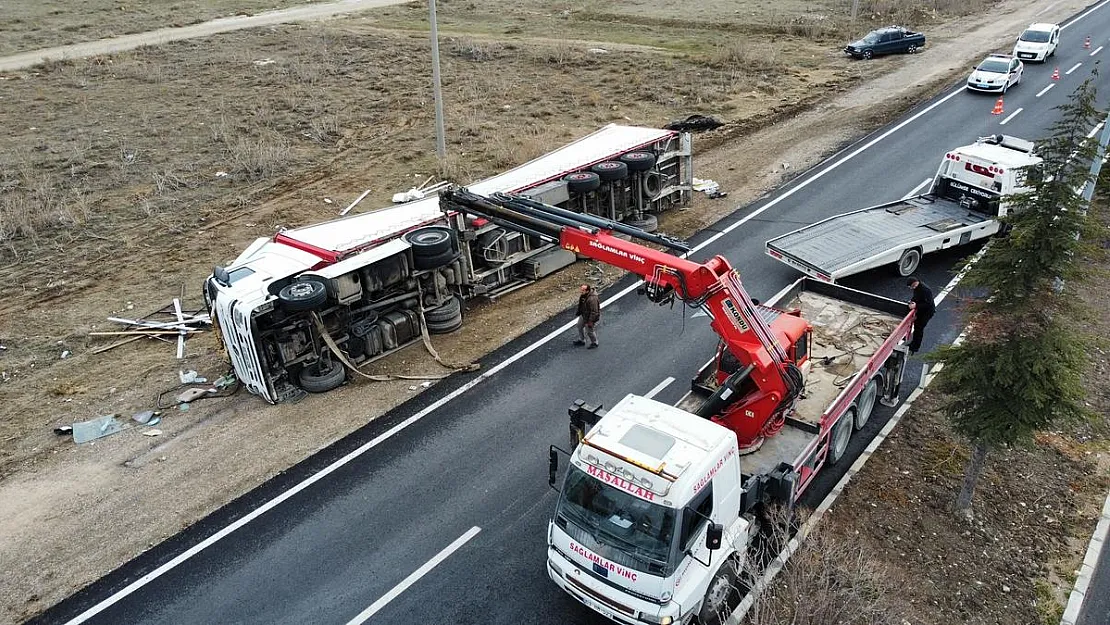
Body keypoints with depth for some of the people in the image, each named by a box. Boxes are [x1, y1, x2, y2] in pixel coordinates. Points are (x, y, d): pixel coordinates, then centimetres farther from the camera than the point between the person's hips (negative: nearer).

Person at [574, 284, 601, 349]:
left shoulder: (592, 299, -38)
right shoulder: (583, 295, -10)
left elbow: (594, 311, -32)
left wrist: (591, 321, -25)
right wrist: (579, 312, 20)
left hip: (590, 316, -10)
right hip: (583, 314, 10)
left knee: (589, 330, 6)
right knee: (580, 326, 24)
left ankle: (594, 343, 31)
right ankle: (581, 340, 45)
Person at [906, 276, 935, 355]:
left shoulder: (926, 290, -32)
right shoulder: (917, 288, -4)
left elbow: (928, 304, -31)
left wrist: (916, 306, -32)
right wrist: (912, 301, -4)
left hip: (928, 311, -9)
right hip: (920, 310, 9)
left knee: (919, 328, -4)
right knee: (916, 325, 18)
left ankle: (915, 347, 6)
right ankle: (914, 343, 35)